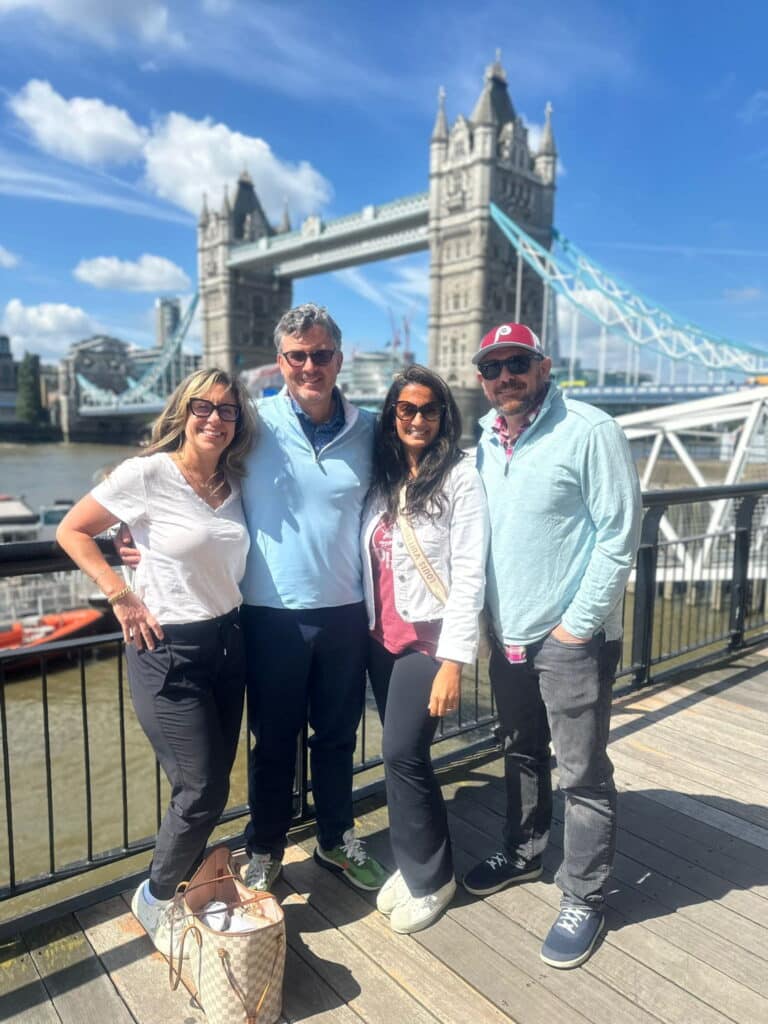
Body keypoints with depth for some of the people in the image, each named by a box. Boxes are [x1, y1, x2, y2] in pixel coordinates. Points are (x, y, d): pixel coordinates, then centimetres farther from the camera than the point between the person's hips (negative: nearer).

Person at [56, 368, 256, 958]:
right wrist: (121, 594, -12)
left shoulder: (234, 482, 4)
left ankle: (185, 883, 39)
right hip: (168, 649, -6)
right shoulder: (147, 474, -13)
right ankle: (155, 897, 28)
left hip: (227, 640, 6)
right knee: (202, 790, 0)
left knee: (213, 782, 14)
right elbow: (72, 531, -5)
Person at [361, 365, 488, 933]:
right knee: (403, 753, 13)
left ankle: (431, 876, 19)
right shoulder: (381, 476, 8)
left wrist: (453, 660, -16)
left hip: (429, 636, -5)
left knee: (402, 753, -4)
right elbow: (369, 559, 9)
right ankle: (416, 863, 33)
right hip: (381, 636, 6)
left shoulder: (460, 476, -9)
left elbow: (468, 573, -13)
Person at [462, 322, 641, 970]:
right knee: (522, 754, 23)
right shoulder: (486, 442, 7)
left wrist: (578, 623, -15)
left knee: (583, 775, 6)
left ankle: (584, 901, 25)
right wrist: (483, 614, 9)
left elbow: (619, 534, -15)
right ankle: (523, 853, 43)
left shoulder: (590, 431, -13)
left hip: (572, 638, -6)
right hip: (507, 633, 7)